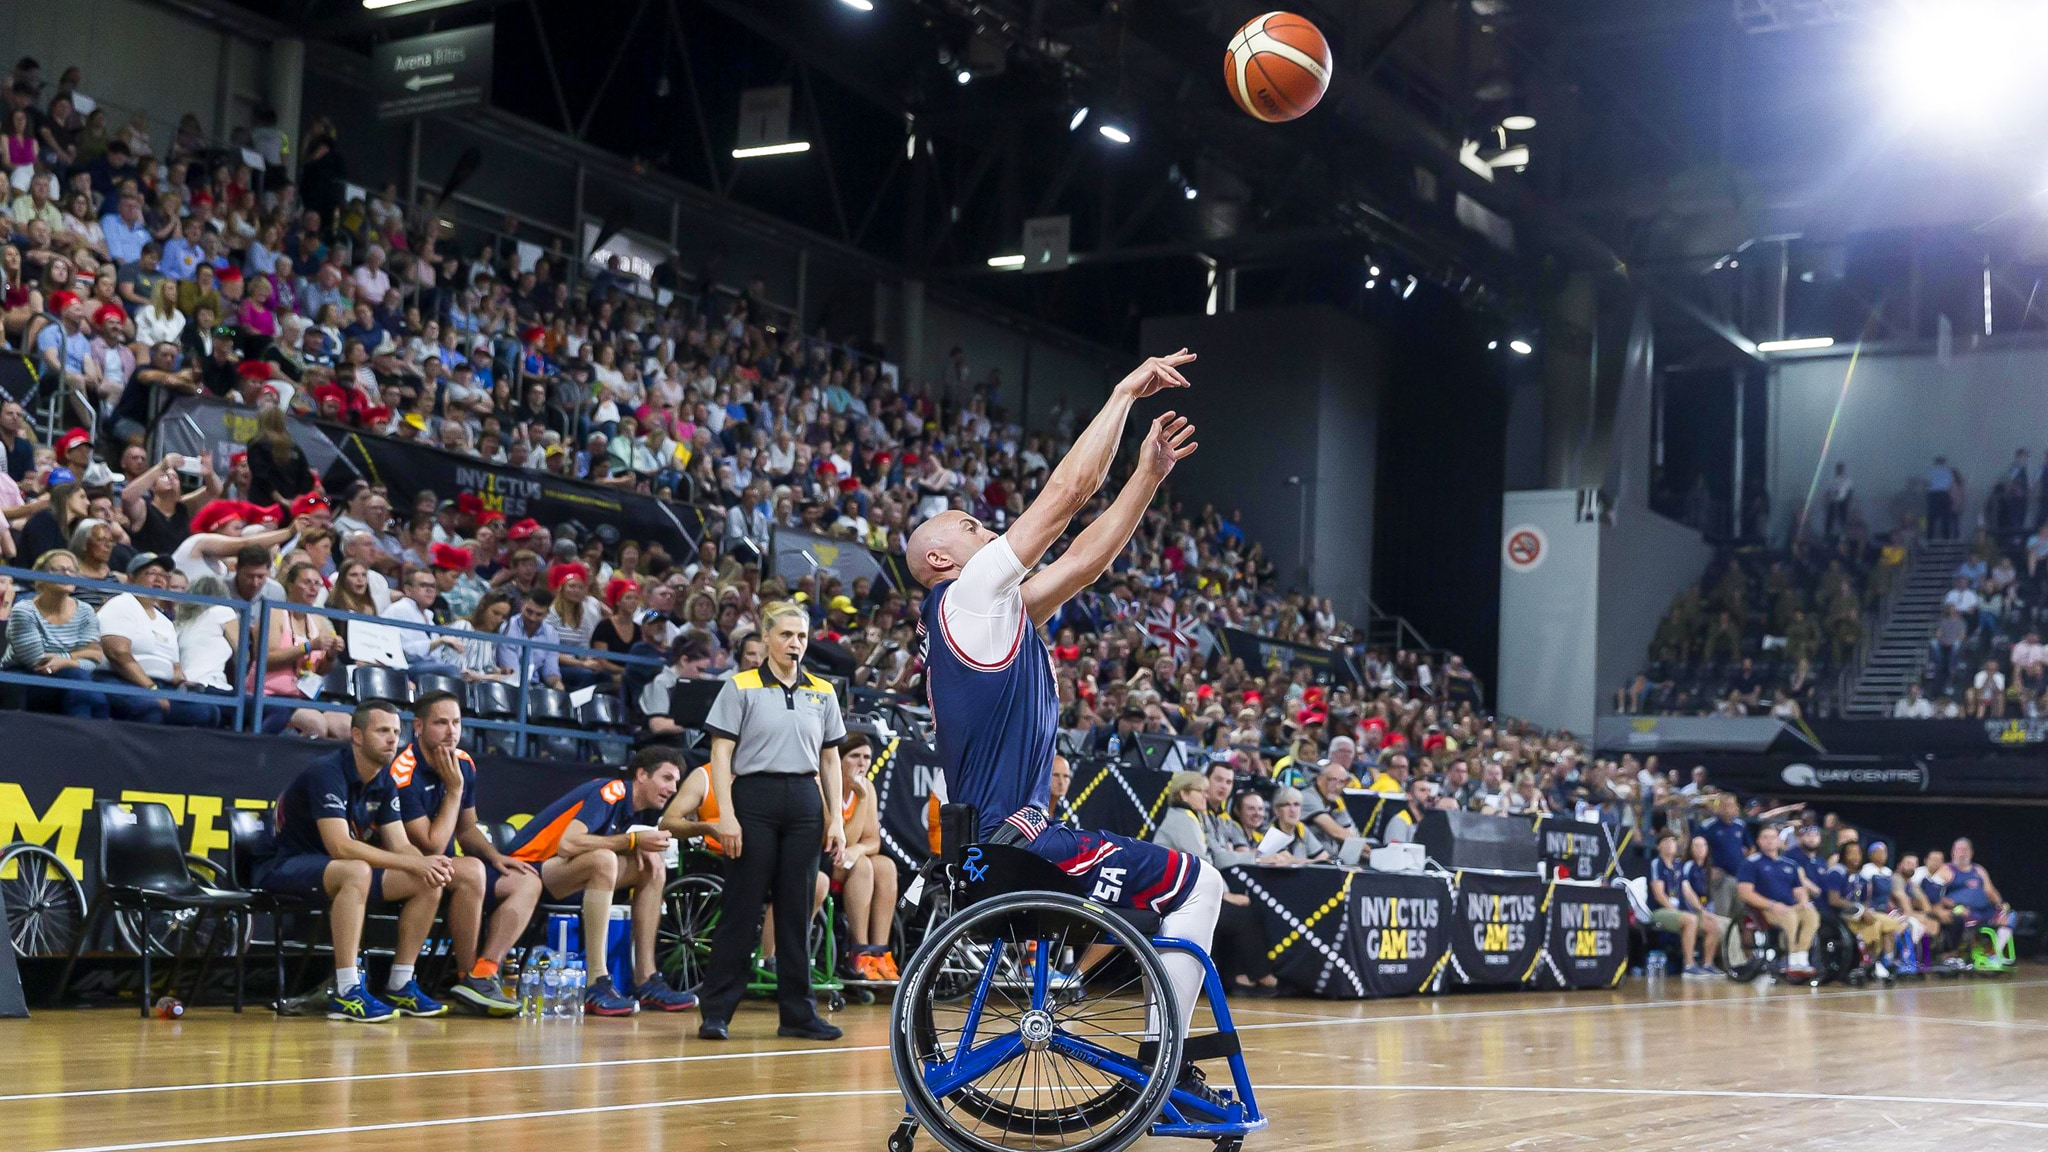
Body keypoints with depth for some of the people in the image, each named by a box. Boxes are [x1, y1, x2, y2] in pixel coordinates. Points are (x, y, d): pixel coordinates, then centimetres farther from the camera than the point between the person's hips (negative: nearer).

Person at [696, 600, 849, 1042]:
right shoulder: (741, 687, -1)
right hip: (754, 799, -4)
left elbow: (830, 760, 15)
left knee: (797, 911, 6)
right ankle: (715, 1012, 3)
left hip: (804, 804, 4)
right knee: (742, 909, -4)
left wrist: (836, 819, 8)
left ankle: (798, 1014, 12)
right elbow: (721, 755, -4)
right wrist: (726, 814, -13)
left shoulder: (822, 693, 12)